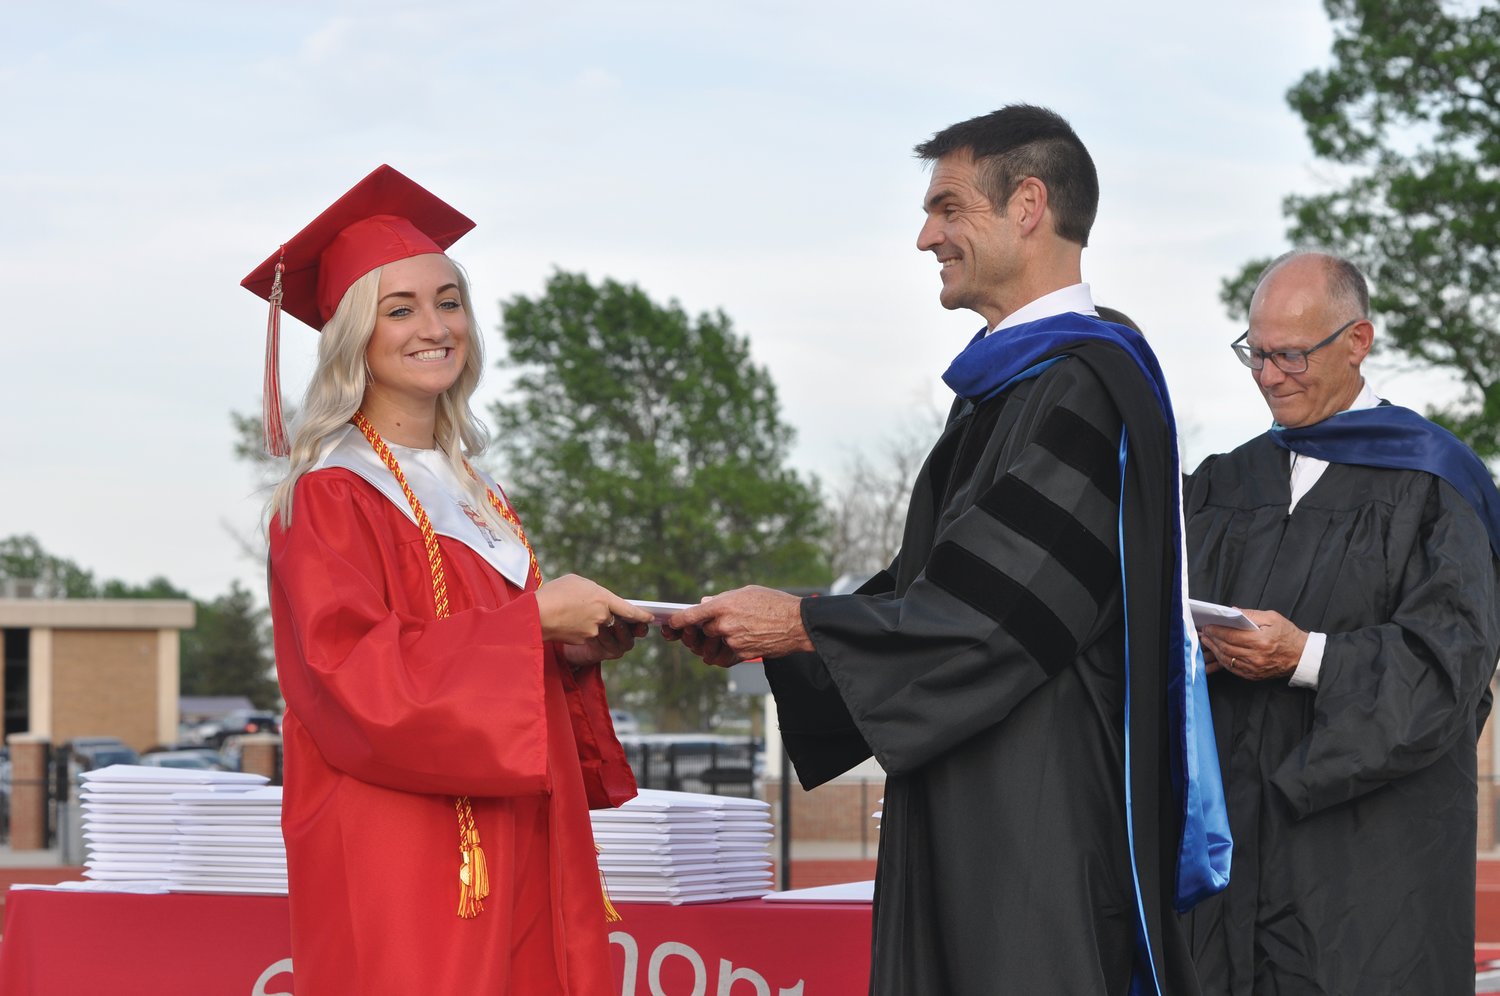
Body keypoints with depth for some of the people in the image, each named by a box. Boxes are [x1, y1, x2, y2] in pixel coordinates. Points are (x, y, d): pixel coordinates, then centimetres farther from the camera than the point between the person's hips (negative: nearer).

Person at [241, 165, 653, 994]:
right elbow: (356, 682, -17)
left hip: (512, 862, 7)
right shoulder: (329, 499, -5)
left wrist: (572, 654, 2)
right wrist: (532, 622, -18)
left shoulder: (478, 505, 17)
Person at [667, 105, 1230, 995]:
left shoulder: (1082, 386, -14)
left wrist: (801, 626, -12)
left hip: (1044, 816, -10)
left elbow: (999, 607, -19)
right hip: (974, 817, 10)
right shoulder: (1008, 382, 18)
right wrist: (776, 632, 7)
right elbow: (939, 586, 19)